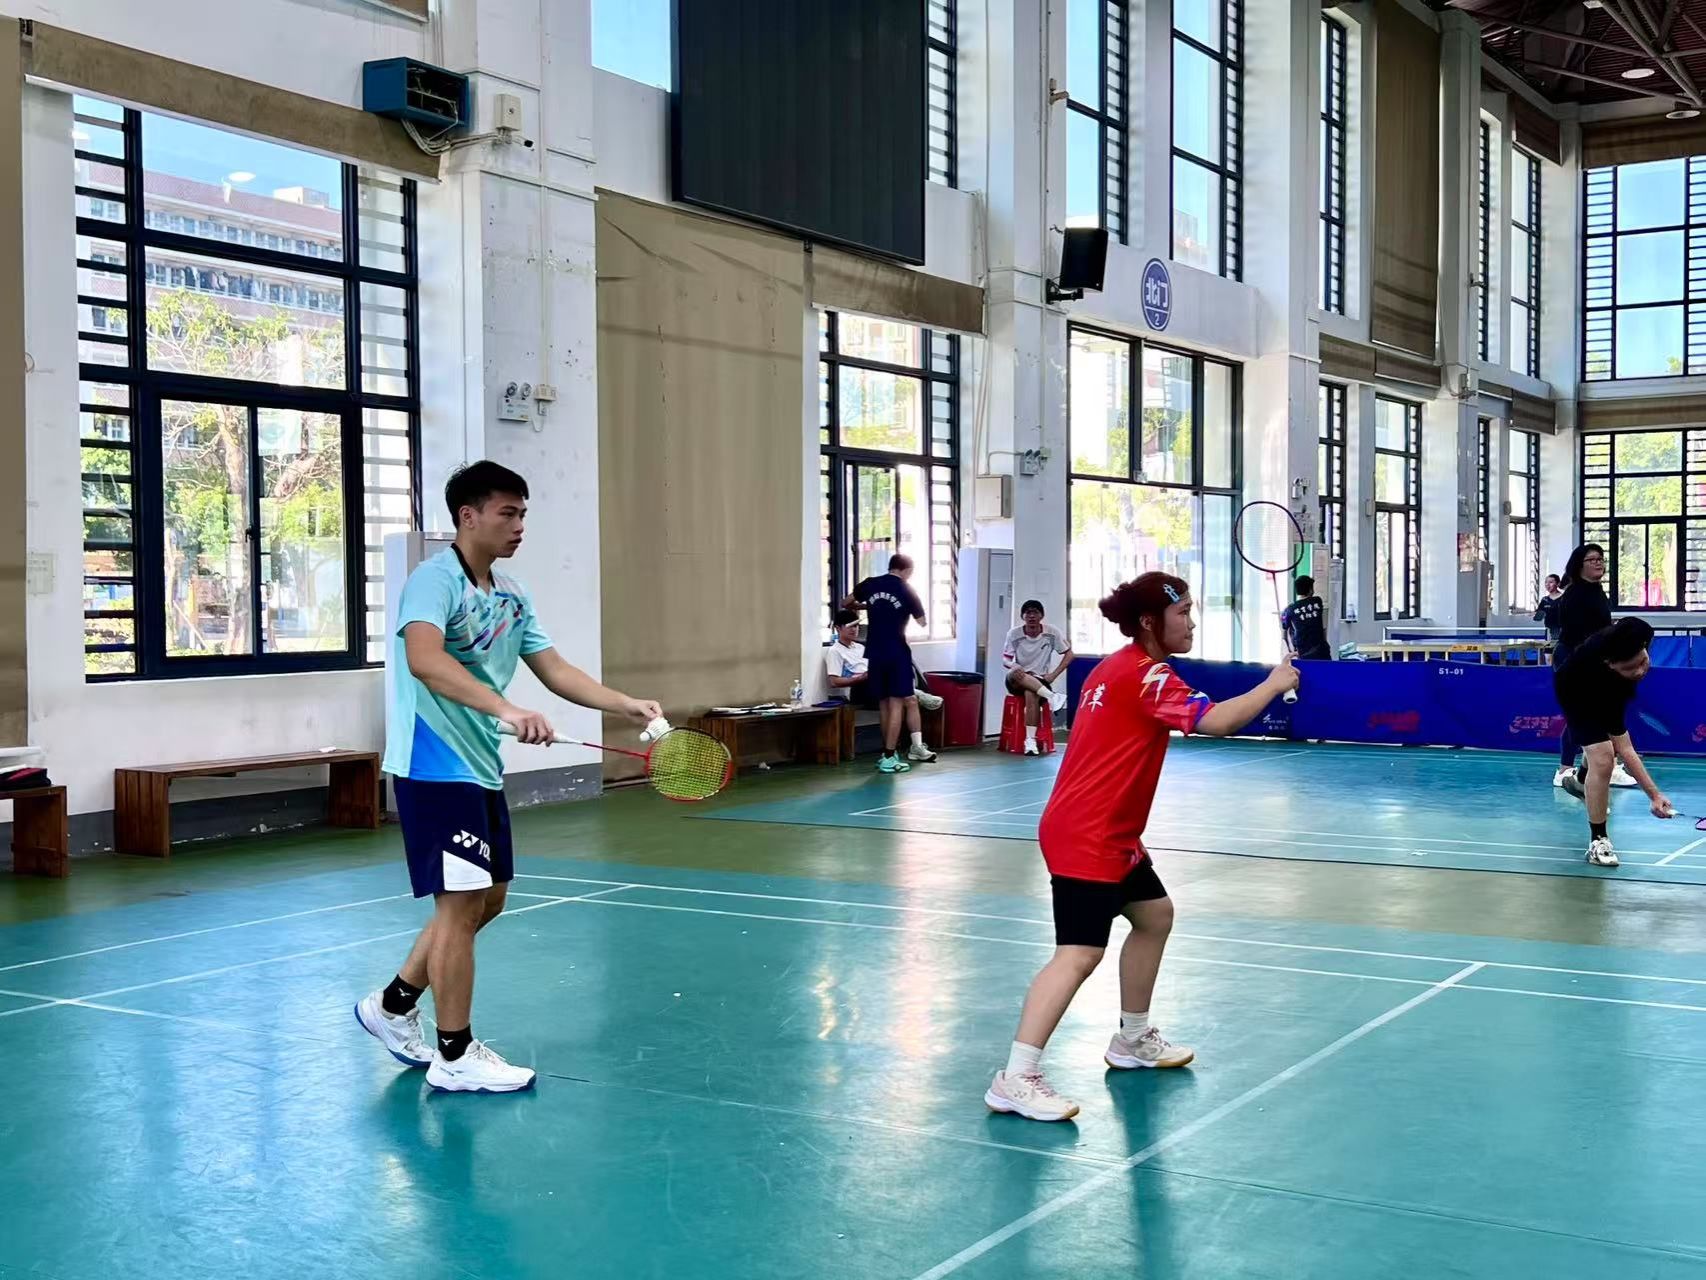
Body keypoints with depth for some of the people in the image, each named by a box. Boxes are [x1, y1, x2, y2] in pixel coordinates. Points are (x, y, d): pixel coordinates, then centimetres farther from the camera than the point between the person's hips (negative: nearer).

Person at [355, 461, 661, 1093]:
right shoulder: (435, 579, -16)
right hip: (435, 766, -9)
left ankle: (394, 1005, 31)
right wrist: (507, 709, -43)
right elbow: (424, 660, -33)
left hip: (481, 768, 9)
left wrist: (628, 705, 0)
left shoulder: (511, 595, 12)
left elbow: (555, 670, 13)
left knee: (487, 899, 15)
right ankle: (455, 1056, 6)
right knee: (461, 901, -6)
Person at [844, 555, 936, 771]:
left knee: (884, 704, 12)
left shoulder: (870, 585, 4)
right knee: (897, 704, -2)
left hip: (875, 654, 4)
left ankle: (890, 752, 18)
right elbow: (922, 621, 8)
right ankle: (888, 758, -7)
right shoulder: (906, 591, -3)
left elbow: (845, 603, 17)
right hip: (897, 654, -4)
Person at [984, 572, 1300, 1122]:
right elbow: (1214, 721, -25)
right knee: (1080, 954, -17)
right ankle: (1015, 1079, -21)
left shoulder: (1119, 667, 13)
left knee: (1155, 916, 22)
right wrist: (1273, 684, -12)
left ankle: (1133, 1039, 35)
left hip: (1109, 834, 11)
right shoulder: (1144, 674, -16)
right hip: (1085, 836, -11)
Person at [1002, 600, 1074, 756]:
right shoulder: (1014, 634, -5)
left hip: (1040, 680, -1)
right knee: (1016, 674, -37)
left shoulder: (1052, 633, -6)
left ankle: (1031, 741, -36)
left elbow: (1069, 654, 2)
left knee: (1031, 694, -37)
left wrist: (1053, 675, -9)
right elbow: (1005, 659, 1)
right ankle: (1051, 696, -40)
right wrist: (1015, 666, -23)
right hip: (1018, 682, 1)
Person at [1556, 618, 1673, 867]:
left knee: (1606, 739, 29)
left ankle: (1580, 780, 61)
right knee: (1602, 759, -23)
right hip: (1576, 695, -8)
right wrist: (1655, 795, -45)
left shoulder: (1633, 639, -33)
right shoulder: (1607, 683, -45)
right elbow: (1624, 750, -41)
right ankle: (1597, 840, -13)